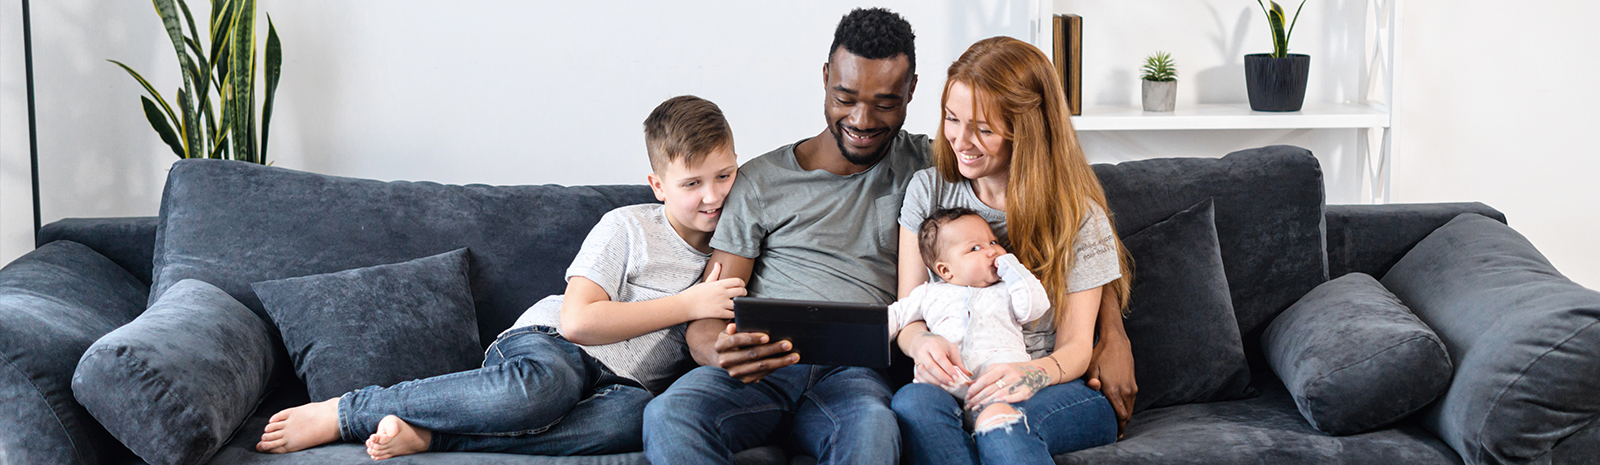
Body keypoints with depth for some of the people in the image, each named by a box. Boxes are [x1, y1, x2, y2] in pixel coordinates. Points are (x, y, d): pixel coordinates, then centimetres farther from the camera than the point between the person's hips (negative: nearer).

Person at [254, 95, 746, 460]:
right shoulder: (627, 227, 0)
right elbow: (577, 320, -11)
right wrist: (688, 304, -12)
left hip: (620, 383, 3)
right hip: (549, 343, -3)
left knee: (635, 414, -37)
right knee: (543, 384, -43)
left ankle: (425, 435, -32)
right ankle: (343, 412, -25)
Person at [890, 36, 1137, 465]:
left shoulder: (1079, 217, 0)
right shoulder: (928, 191, 8)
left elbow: (1076, 348, -2)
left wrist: (1033, 374, -28)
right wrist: (923, 344, -21)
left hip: (1061, 396, -3)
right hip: (956, 385, 3)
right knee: (913, 404, -34)